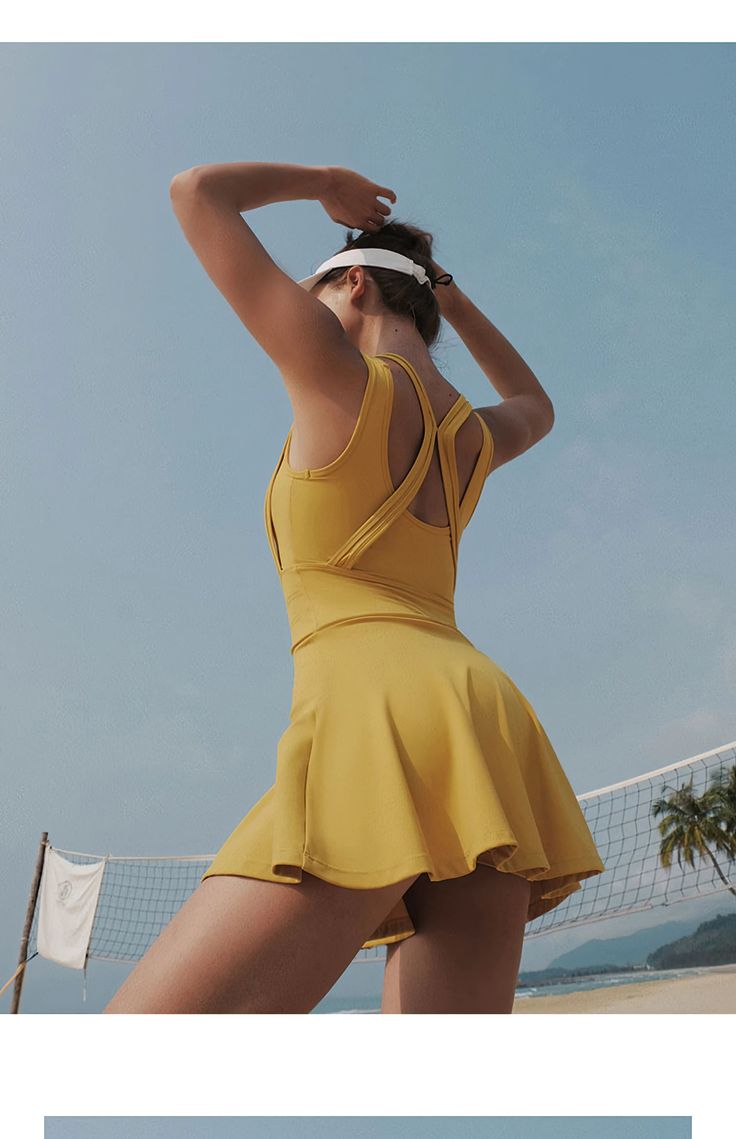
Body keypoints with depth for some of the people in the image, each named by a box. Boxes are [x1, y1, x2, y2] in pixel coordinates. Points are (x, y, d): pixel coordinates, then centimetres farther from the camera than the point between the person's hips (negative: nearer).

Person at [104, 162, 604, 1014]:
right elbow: (536, 406, 48)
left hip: (375, 719, -8)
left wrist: (323, 181, 30)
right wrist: (449, 296, 48)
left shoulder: (339, 372, 4)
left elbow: (196, 192, 15)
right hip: (483, 722, 8)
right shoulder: (475, 437, 21)